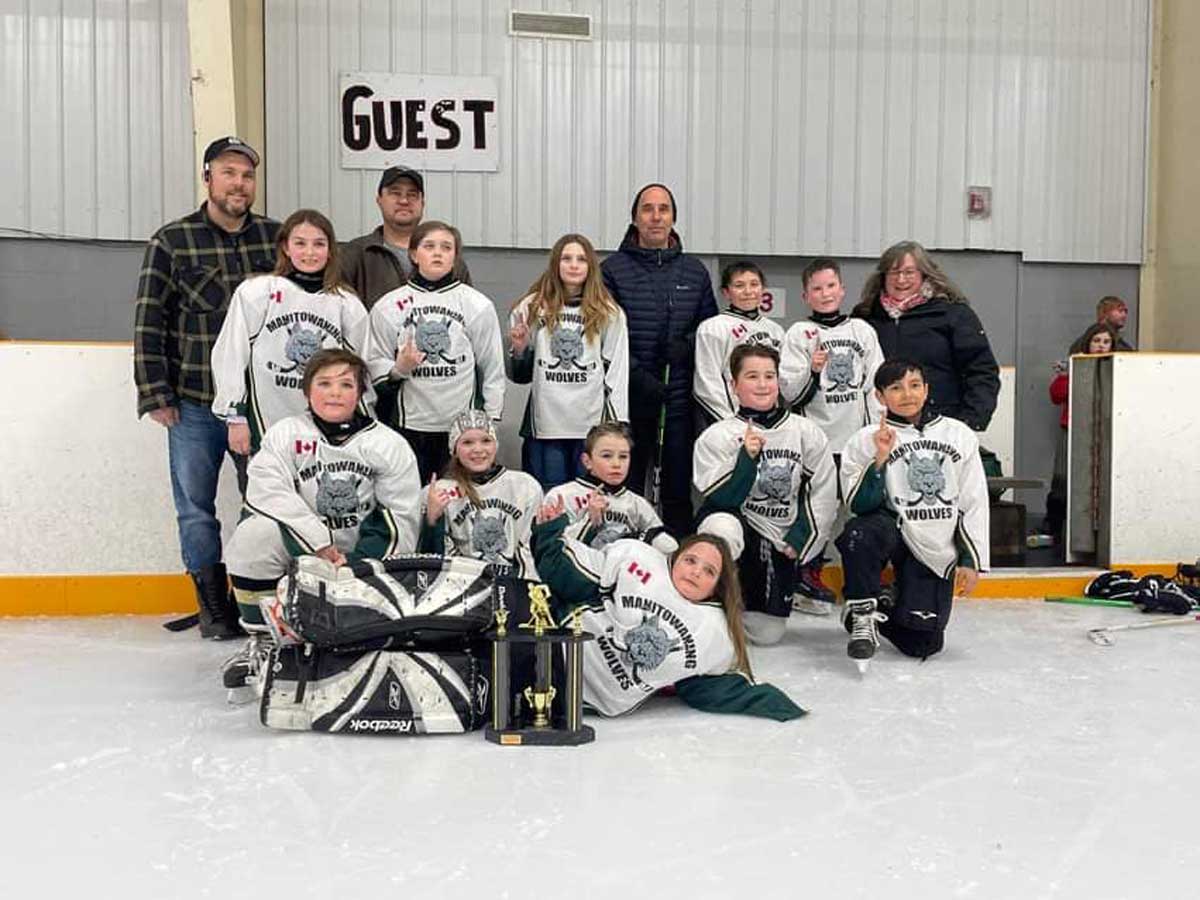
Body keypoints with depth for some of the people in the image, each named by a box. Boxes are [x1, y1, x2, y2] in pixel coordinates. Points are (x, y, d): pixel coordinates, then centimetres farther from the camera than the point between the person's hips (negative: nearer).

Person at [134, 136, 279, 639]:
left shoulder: (276, 238, 7)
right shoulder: (172, 241, 1)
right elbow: (149, 322, -1)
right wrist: (156, 395, -6)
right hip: (195, 404, -1)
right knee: (196, 507, 6)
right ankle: (214, 605, 19)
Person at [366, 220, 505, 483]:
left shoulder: (478, 305, 5)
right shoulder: (388, 306, 6)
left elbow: (493, 368, 7)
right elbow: (374, 364, 9)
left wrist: (491, 424, 4)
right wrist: (397, 370, -13)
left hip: (463, 426, 0)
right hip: (408, 425, 1)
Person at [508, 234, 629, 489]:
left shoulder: (609, 313, 6)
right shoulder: (532, 308, 8)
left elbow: (617, 372, 6)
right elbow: (519, 375, 14)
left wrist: (618, 424, -1)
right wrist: (519, 350, -7)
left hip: (593, 424, 0)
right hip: (544, 425, 1)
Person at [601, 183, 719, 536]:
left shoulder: (695, 271, 11)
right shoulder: (613, 270, 1)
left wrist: (688, 344, -6)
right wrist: (637, 375, -15)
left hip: (679, 400, 2)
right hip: (629, 399, -2)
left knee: (678, 489, 9)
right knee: (626, 487, 6)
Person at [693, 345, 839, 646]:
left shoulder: (807, 433, 1)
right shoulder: (717, 436, -6)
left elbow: (823, 494, 4)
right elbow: (720, 499, -15)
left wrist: (800, 538, -6)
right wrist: (746, 457, -27)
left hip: (779, 543, 3)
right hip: (737, 526, -3)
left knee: (767, 633, 0)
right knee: (721, 526, -40)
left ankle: (744, 604, 35)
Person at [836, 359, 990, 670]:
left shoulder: (959, 434, 4)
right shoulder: (866, 439, -3)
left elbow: (974, 502, 7)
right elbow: (860, 505, -10)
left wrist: (971, 559, 2)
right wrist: (880, 458, -22)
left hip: (937, 551, 2)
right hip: (893, 531, -1)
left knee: (921, 643, -8)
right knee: (860, 533, -38)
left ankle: (888, 607, 26)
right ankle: (863, 614, -14)